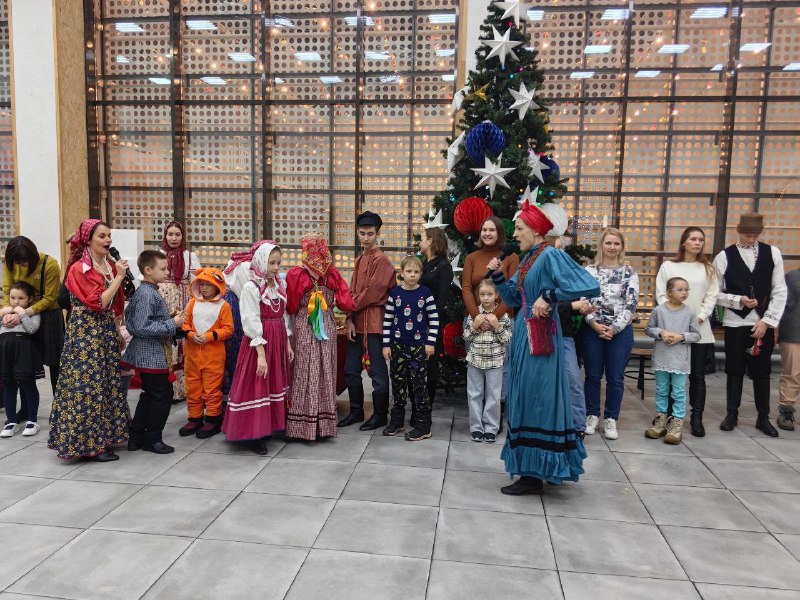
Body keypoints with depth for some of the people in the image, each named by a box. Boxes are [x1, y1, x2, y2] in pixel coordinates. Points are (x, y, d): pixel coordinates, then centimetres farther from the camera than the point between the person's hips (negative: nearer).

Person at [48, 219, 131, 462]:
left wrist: (117, 330, 13)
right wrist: (118, 277, -17)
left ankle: (103, 437, 23)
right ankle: (89, 443, 7)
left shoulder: (111, 265, 8)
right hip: (85, 332, -7)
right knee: (89, 385, -2)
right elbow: (99, 303, -21)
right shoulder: (79, 269, -12)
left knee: (106, 383, 12)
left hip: (107, 332, 7)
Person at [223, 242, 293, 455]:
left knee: (275, 384, 14)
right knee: (257, 387, -1)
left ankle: (270, 426, 28)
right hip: (258, 343, -7)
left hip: (278, 341, 7)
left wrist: (287, 344, 12)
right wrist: (261, 354, -20)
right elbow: (251, 323, -17)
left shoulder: (281, 285, 8)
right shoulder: (251, 287, -13)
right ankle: (256, 434, 10)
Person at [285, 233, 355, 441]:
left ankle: (304, 424, 8)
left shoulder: (296, 274, -9)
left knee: (305, 373, 4)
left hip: (303, 328, -1)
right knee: (325, 372, 9)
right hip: (328, 328, 1)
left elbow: (291, 307, -4)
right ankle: (324, 422, 16)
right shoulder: (332, 275, -4)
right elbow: (347, 303, -4)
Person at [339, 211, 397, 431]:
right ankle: (356, 411, 28)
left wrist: (351, 307, -4)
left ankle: (380, 415, 15)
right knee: (351, 369, 13)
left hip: (374, 324, -8)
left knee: (377, 371, 2)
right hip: (357, 323, 8)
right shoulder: (360, 260, 15)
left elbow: (372, 293, -15)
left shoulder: (381, 260, -9)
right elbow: (353, 292, 11)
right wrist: (350, 320, 0)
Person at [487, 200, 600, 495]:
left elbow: (589, 286, -24)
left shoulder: (550, 255, -14)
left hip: (540, 336, -10)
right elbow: (513, 299, 14)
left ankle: (534, 474, 8)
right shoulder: (527, 258, 13)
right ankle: (533, 469, 28)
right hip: (523, 334, 10)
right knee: (525, 400, 15)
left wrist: (549, 296, -22)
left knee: (537, 400, -3)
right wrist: (498, 275, 3)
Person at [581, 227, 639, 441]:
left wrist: (614, 328, -12)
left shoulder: (629, 272, 3)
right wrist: (594, 324, -13)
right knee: (592, 375, 8)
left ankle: (611, 419, 18)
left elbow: (631, 304, -4)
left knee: (615, 378, 6)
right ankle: (592, 416, 21)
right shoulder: (590, 270, 4)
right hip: (592, 330, 0)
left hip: (620, 331, 0)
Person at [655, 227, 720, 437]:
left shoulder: (708, 268, 9)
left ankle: (696, 418, 9)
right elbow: (661, 295, 0)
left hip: (700, 330, 1)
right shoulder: (668, 266, 5)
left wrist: (700, 318, -9)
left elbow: (712, 296, 4)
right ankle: (668, 415, 15)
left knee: (697, 375, 3)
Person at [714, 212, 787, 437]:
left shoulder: (772, 253, 2)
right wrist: (738, 300, -15)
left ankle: (763, 418, 22)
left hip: (763, 323, 1)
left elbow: (779, 291, 0)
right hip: (735, 323, -1)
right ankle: (732, 414, 20)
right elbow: (715, 293, 1)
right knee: (735, 370, 8)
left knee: (762, 371, 9)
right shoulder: (724, 257, -3)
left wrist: (767, 320, -7)